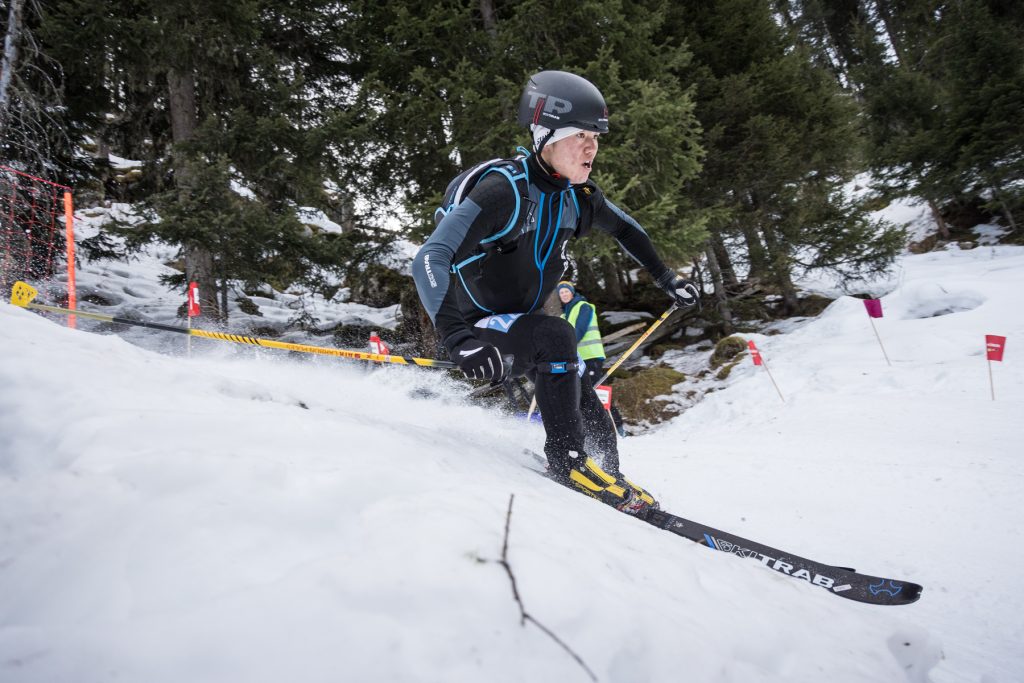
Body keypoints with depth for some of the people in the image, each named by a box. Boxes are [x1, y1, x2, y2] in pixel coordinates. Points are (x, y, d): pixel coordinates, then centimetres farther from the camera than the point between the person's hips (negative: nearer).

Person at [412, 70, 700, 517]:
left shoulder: (576, 196, -5)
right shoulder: (505, 191, -27)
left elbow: (622, 227, 17)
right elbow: (431, 259, -35)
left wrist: (666, 278, 16)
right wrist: (455, 337, -49)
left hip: (522, 327, 7)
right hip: (477, 328, -7)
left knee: (594, 417, 4)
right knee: (555, 336, -33)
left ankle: (610, 481, 27)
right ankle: (567, 461, -21)